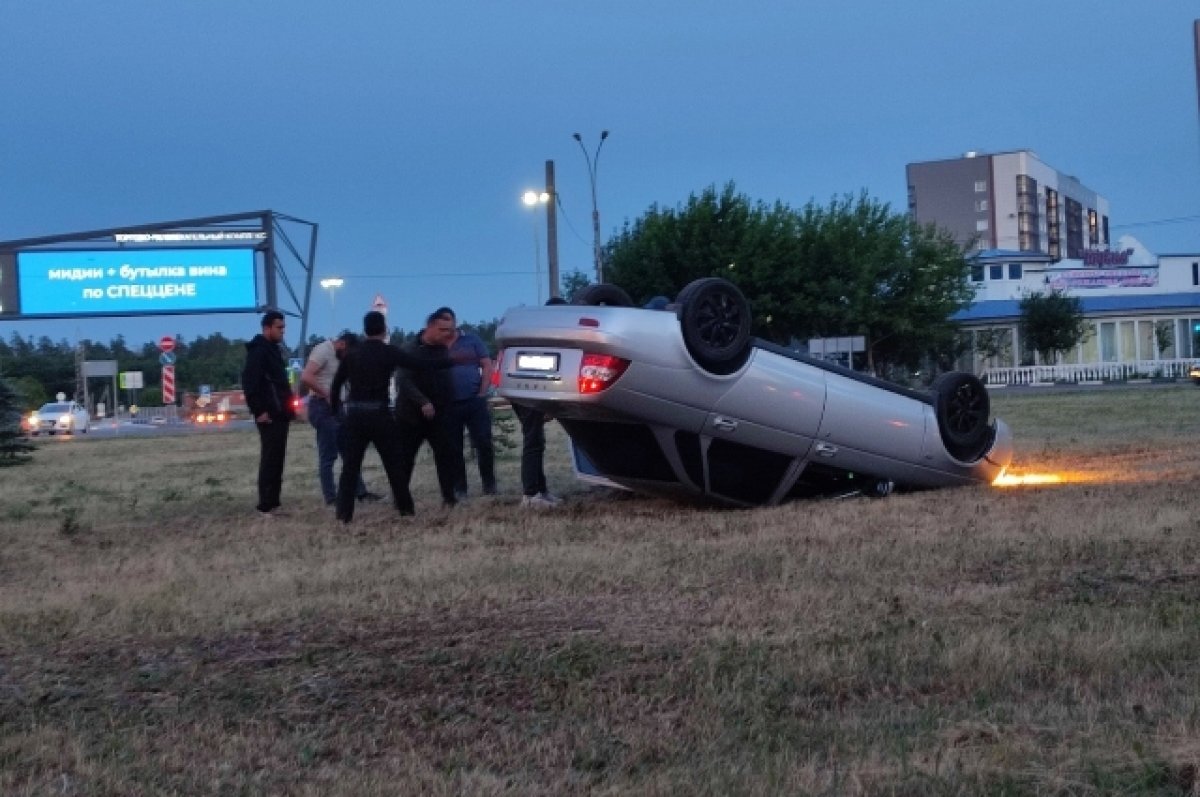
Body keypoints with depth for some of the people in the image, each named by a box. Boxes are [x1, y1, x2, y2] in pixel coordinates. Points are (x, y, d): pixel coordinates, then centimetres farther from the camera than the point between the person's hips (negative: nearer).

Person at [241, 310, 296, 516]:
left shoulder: (273, 349, 19)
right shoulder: (258, 350, -11)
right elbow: (249, 382, -20)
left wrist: (288, 407, 16)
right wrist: (258, 411, -22)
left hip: (279, 414, 10)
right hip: (269, 416, -10)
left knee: (277, 459, 10)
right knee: (270, 459, -8)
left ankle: (272, 502, 14)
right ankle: (266, 505, -6)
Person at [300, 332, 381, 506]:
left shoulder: (335, 355, 15)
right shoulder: (323, 350, -13)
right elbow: (306, 378, -26)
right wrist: (327, 396, -20)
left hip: (335, 407, 10)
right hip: (323, 407, -9)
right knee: (328, 456, -5)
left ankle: (360, 492, 15)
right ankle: (331, 498, 0)